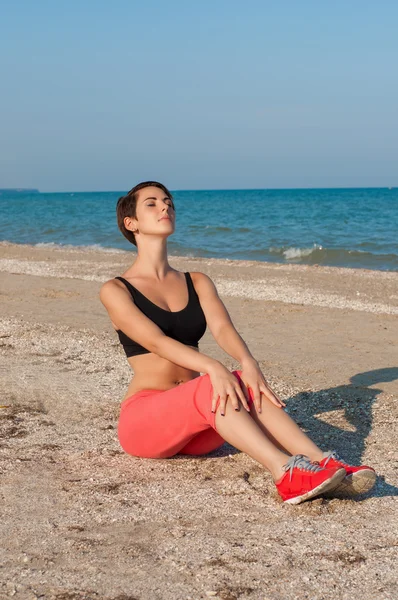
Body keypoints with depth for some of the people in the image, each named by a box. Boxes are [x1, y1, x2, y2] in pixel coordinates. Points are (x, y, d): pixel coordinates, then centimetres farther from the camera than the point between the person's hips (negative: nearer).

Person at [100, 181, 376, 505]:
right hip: (142, 417, -4)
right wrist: (212, 367, -36)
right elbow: (155, 341, -18)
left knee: (245, 384, -27)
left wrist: (248, 363, -30)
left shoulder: (198, 283, 13)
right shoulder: (115, 290, -1)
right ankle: (286, 474, -48)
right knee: (212, 387, -33)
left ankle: (322, 463, -43)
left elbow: (222, 327, -7)